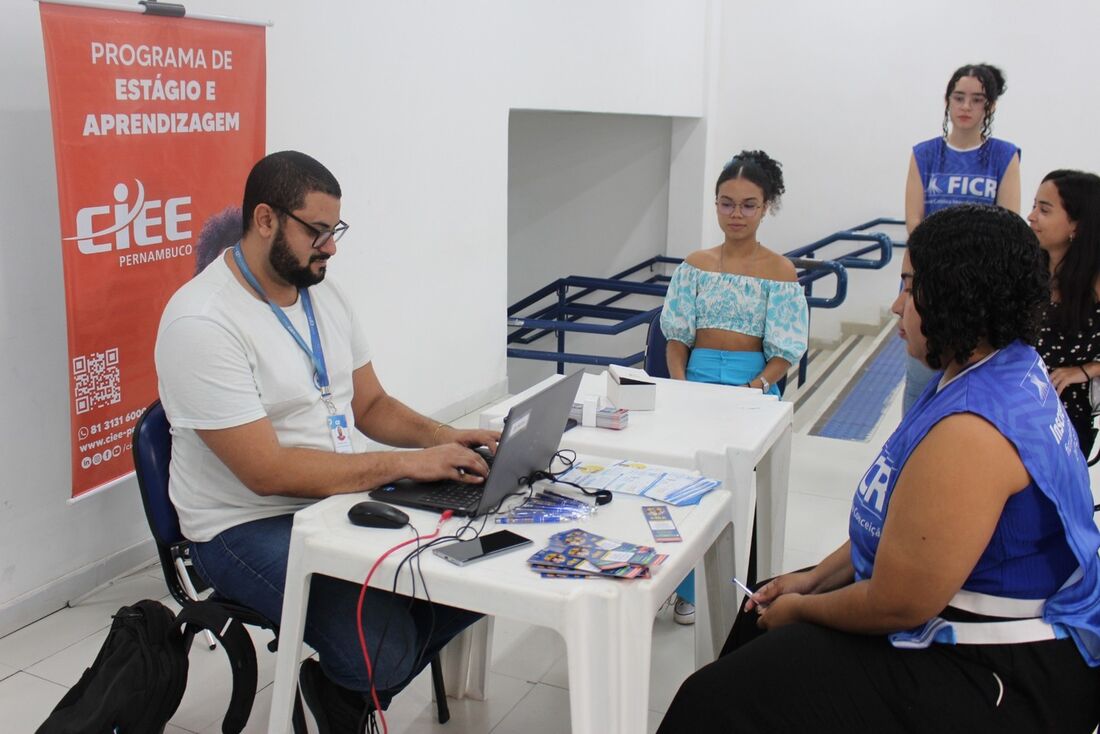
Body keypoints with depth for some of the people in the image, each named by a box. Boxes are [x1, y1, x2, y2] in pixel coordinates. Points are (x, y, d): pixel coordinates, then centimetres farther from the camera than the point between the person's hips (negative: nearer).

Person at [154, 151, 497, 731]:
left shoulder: (324, 295, 7)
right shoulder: (201, 323, -19)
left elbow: (371, 406, 13)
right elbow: (267, 472, -24)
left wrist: (445, 438, -6)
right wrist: (408, 463, -24)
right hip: (249, 525, -8)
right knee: (384, 650, -27)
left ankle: (347, 684, 12)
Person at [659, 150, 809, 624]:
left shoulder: (780, 271, 3)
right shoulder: (696, 264, 12)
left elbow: (784, 353, -1)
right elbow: (676, 337, 10)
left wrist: (754, 388, -17)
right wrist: (679, 385, -7)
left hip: (755, 384, -2)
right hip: (697, 376, 2)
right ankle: (688, 585, -9)